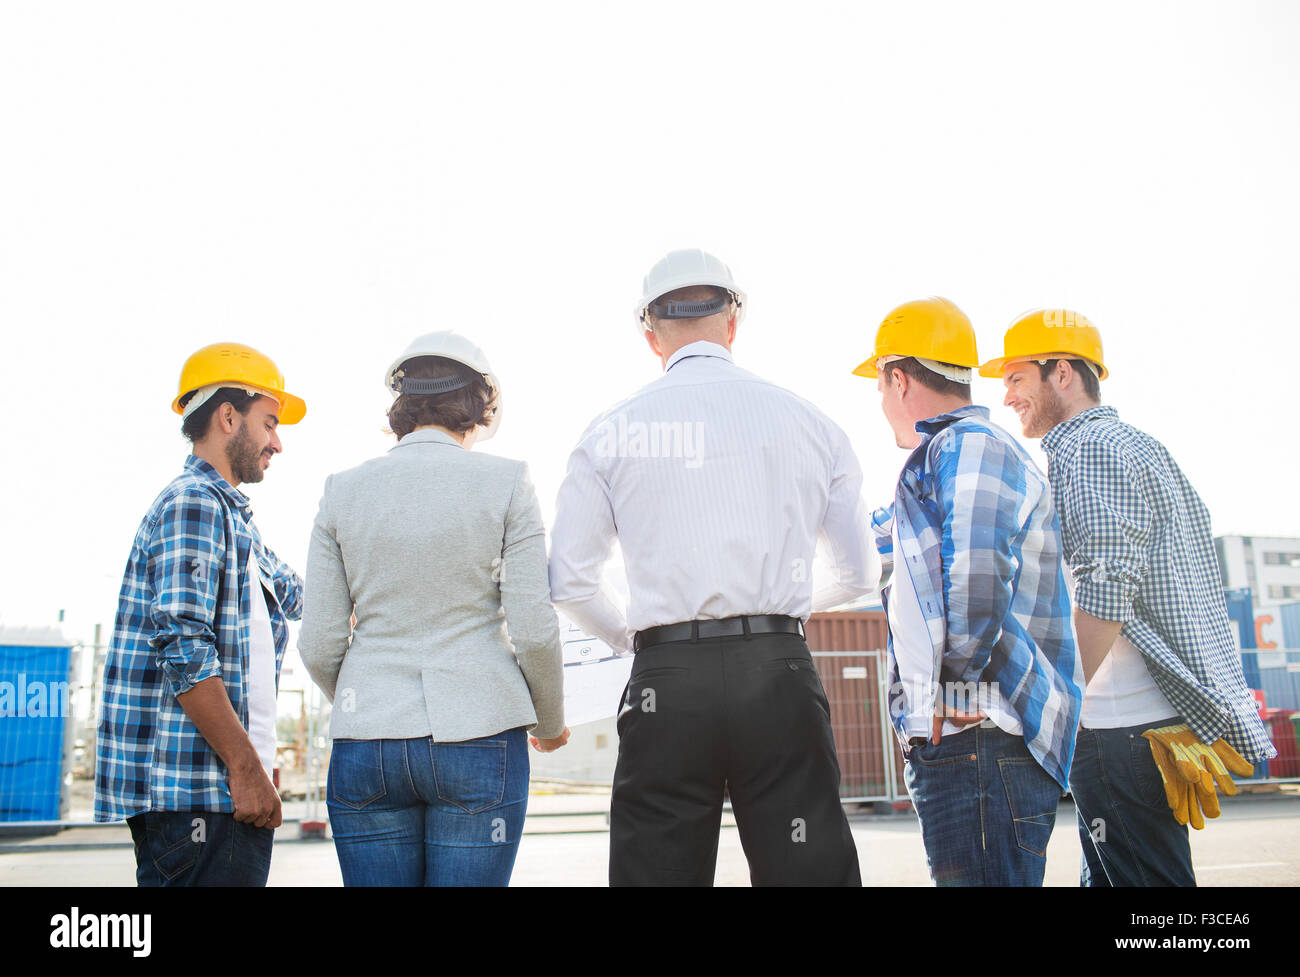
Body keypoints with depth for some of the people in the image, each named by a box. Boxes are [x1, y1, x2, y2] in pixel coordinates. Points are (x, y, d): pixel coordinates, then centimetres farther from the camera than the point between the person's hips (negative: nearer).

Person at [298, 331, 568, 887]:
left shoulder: (342, 491, 5)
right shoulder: (505, 482, -2)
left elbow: (319, 647, 4)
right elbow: (533, 630, -6)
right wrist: (550, 724, 12)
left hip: (364, 749, 3)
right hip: (477, 737, -2)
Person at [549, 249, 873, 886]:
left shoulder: (612, 432, 4)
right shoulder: (807, 420, 8)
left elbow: (570, 584, 3)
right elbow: (859, 574, 15)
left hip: (664, 687, 0)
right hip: (780, 674, 1)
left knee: (658, 867, 9)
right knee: (810, 868, 7)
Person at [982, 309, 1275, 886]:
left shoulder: (1090, 448, -10)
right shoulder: (1135, 443, 21)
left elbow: (1104, 594, -22)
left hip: (1122, 729, -10)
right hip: (1157, 718, 10)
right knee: (1106, 877, 15)